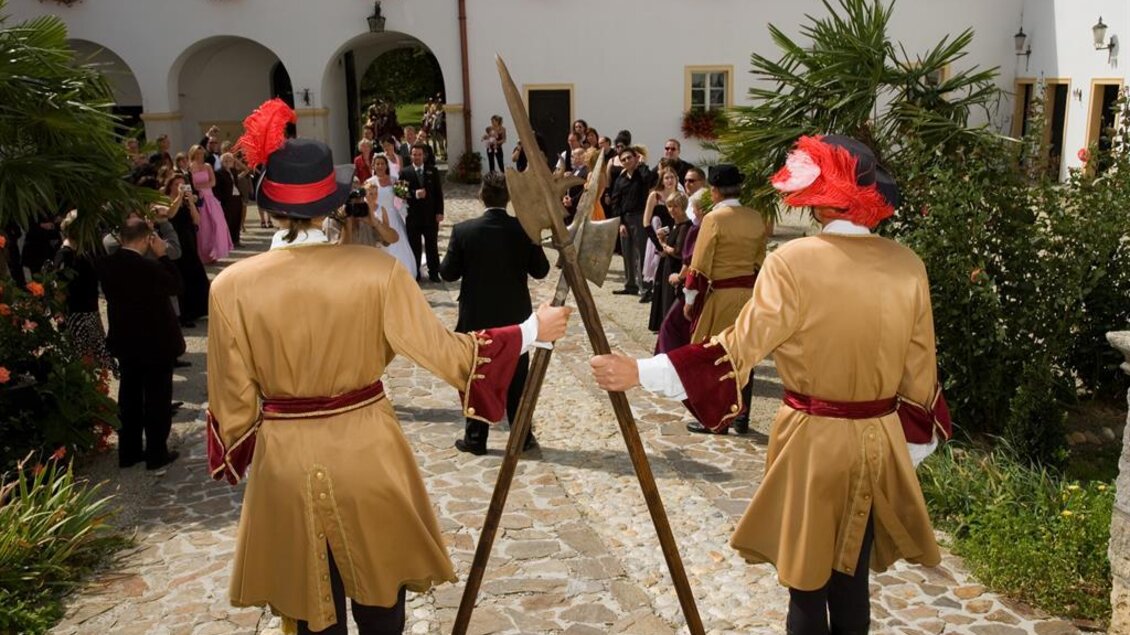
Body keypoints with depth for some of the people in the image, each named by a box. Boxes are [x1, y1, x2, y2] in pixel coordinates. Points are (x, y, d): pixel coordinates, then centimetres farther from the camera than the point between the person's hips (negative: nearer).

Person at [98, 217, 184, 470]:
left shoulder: (105, 265, -6)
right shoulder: (149, 267, -25)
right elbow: (176, 285, -10)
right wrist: (162, 255, -8)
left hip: (124, 342, 6)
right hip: (156, 343, -6)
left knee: (129, 396, 17)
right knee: (157, 398, 7)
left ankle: (128, 452, 26)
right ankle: (156, 453, 15)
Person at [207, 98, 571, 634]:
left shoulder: (231, 287, -12)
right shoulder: (375, 270, -14)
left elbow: (234, 402, -5)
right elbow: (444, 353, -11)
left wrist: (240, 462, 15)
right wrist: (531, 330, 0)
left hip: (284, 464, 1)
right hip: (367, 454, 0)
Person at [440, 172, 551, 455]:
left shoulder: (463, 230, -12)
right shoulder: (524, 229, -10)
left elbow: (448, 273, -6)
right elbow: (541, 271, -2)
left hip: (476, 318, -1)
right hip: (515, 316, 1)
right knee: (517, 379, 13)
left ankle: (475, 438, 17)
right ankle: (523, 437, 21)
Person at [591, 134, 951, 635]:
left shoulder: (794, 262, -16)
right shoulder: (908, 266, -2)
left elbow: (740, 347, -18)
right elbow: (920, 370, 3)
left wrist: (642, 372, -15)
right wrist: (914, 442, 16)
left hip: (814, 441, -4)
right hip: (880, 441, 4)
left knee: (808, 579, 13)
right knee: (851, 577, 19)